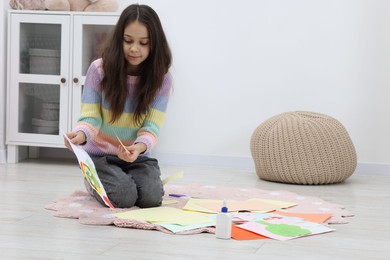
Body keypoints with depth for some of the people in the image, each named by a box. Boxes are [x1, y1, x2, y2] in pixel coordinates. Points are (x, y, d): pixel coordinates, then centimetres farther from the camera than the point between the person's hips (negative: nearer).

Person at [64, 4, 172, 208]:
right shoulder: (99, 69, -12)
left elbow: (152, 125, -15)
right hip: (100, 155, -2)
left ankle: (130, 179, 12)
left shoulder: (161, 78, -8)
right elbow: (90, 117, -14)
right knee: (123, 196, -26)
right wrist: (81, 134, -39)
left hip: (137, 157, 2)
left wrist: (139, 147, -38)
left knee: (150, 197, -24)